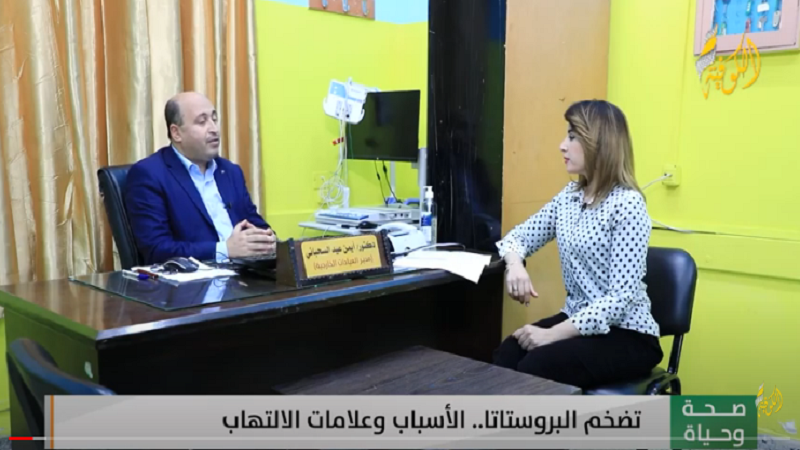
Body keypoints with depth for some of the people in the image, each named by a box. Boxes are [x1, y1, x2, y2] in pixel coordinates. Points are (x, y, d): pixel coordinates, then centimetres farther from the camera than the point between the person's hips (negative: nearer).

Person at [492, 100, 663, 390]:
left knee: (536, 366, -29)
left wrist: (553, 334, -25)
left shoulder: (628, 204, -16)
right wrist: (515, 264, -12)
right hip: (579, 322, 6)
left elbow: (622, 297, -21)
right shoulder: (570, 196, 6)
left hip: (626, 335, -5)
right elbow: (519, 235, 12)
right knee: (506, 356, -23)